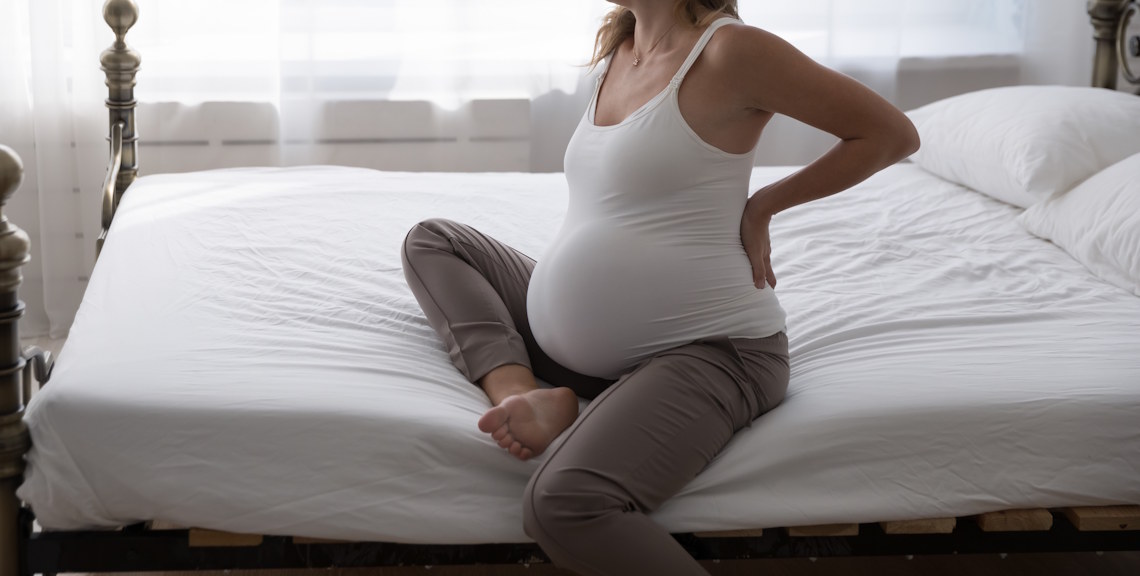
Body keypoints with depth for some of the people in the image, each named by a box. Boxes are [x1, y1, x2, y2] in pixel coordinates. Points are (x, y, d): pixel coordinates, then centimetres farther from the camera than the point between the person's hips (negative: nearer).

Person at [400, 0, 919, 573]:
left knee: (562, 503, -33)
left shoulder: (729, 49, -14)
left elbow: (893, 134, -10)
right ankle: (517, 389, -9)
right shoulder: (616, 48, 10)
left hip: (702, 348, -10)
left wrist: (763, 205, -6)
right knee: (430, 240, 16)